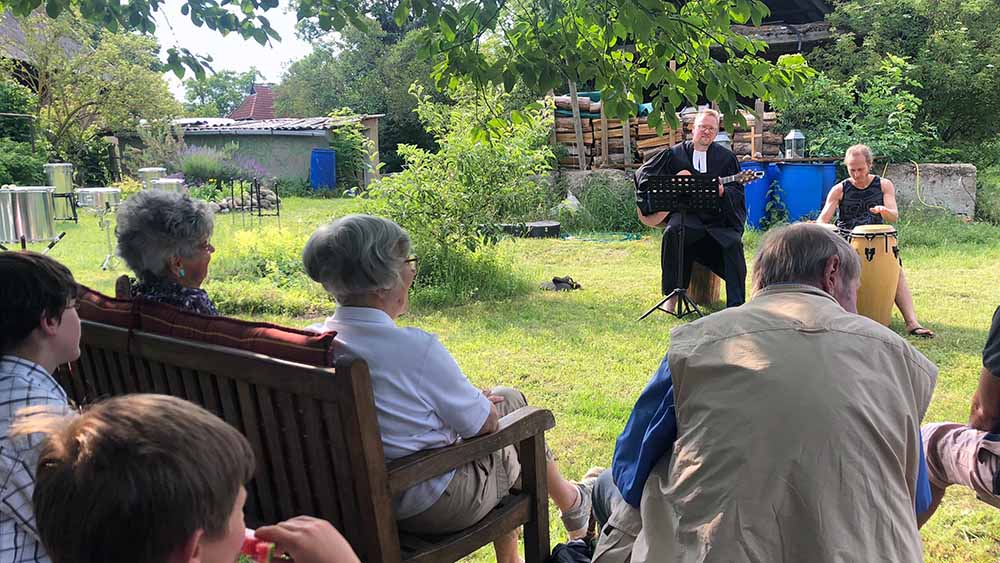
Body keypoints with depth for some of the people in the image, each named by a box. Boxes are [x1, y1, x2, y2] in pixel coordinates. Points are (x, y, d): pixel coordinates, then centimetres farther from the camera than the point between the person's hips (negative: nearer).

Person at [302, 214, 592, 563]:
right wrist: (481, 401, 7)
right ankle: (571, 502, 43)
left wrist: (465, 397, 9)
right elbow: (484, 425, -15)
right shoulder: (416, 348, -29)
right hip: (431, 508, -7)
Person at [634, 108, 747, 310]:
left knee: (734, 243, -26)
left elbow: (737, 193, 5)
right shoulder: (675, 153, 11)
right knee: (672, 232, -32)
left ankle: (736, 304, -16)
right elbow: (643, 172, 13)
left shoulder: (726, 157, 11)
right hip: (685, 213, 0)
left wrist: (723, 191, -19)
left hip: (718, 218, 1)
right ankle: (672, 295, -20)